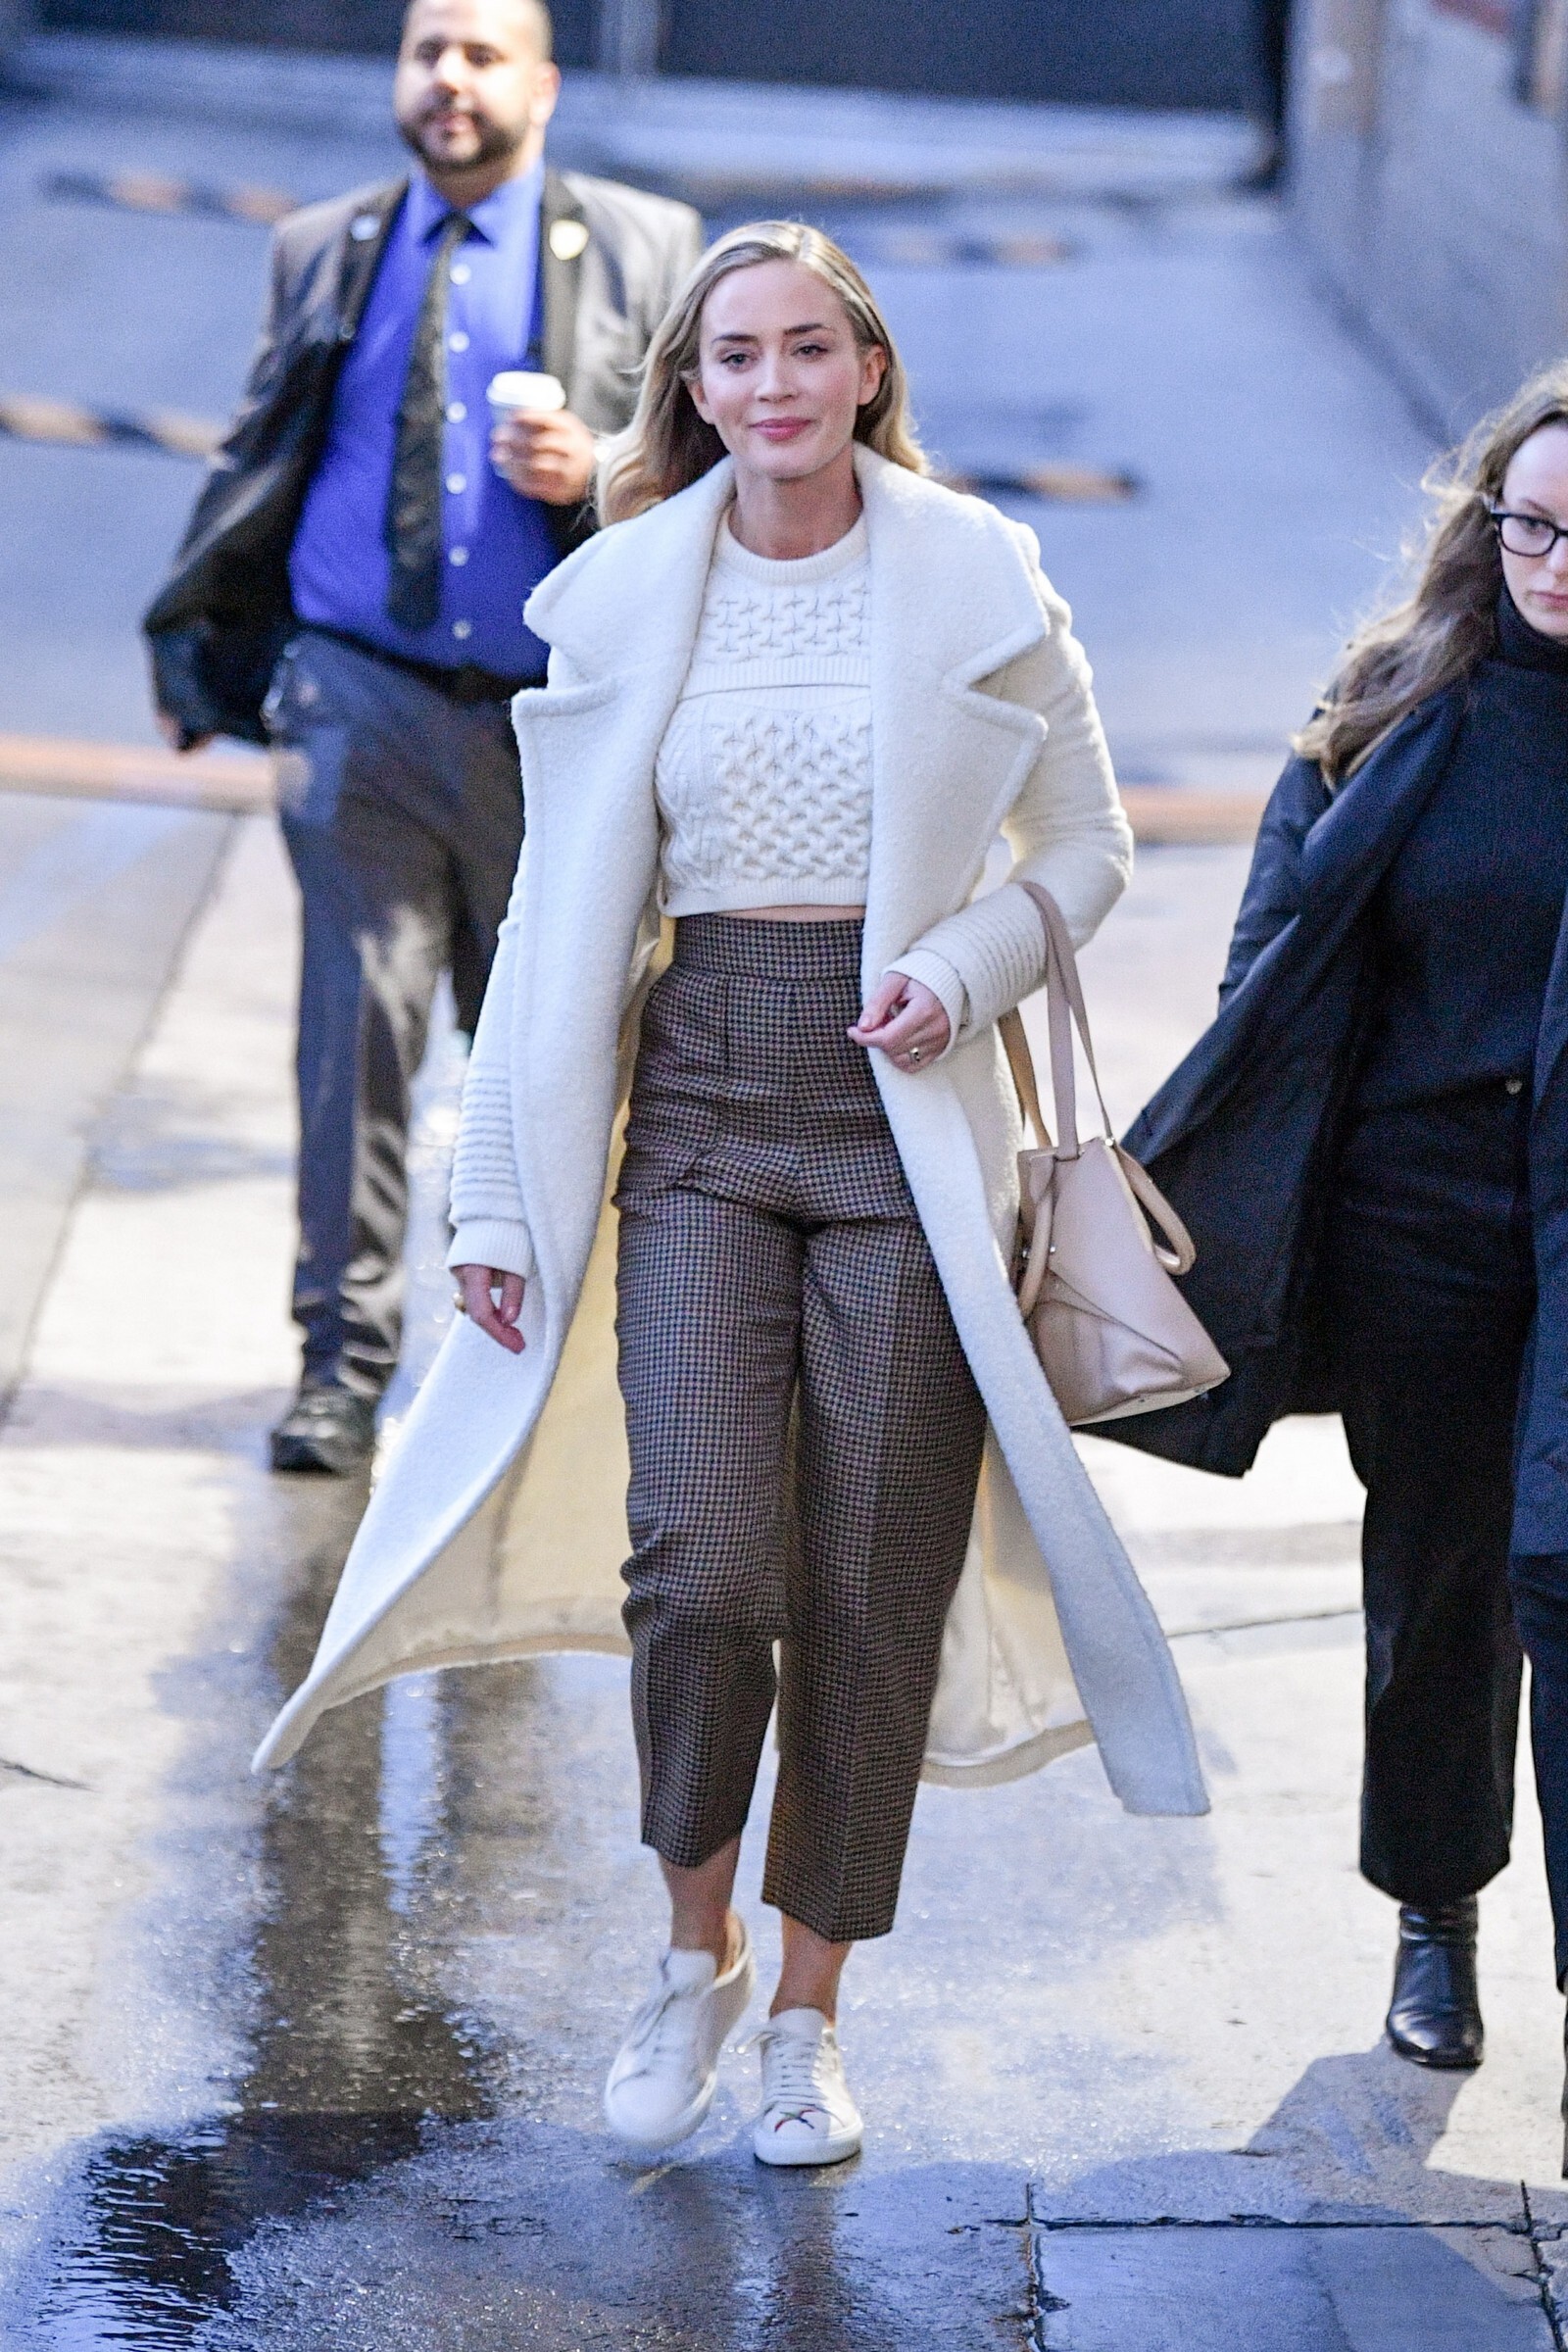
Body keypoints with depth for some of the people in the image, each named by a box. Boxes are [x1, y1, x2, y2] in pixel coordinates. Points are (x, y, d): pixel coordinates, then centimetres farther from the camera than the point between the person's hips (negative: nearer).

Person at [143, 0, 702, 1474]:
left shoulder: (641, 249, 6)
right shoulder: (322, 249, 11)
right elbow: (257, 458, 18)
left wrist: (596, 476, -16)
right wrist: (205, 648, 14)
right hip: (361, 701, 0)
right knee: (357, 1022, -8)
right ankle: (343, 1362, -3)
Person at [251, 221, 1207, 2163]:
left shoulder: (974, 579, 0)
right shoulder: (627, 598, 5)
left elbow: (1085, 850, 9)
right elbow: (559, 909, 8)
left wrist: (961, 968, -11)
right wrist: (500, 1196, 6)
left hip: (903, 1116, -1)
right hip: (701, 1109, 1)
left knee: (873, 1584, 2)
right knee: (700, 1565, -13)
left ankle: (808, 2009, 19)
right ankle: (696, 1945, 14)